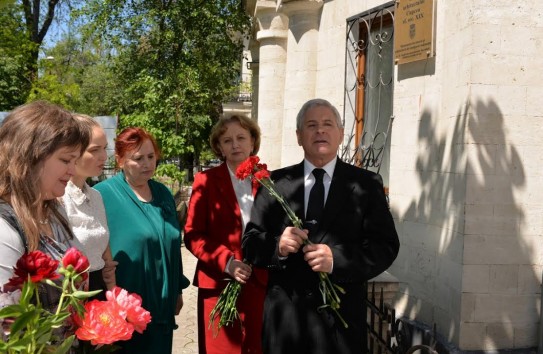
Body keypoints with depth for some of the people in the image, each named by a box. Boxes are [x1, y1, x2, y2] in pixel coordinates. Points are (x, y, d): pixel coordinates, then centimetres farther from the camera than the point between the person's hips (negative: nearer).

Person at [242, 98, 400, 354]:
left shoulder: (366, 184, 2)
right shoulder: (275, 183, 5)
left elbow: (386, 245, -4)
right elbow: (250, 242, 4)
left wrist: (337, 259, -20)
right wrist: (277, 245, -17)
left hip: (341, 316, -1)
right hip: (284, 315, 1)